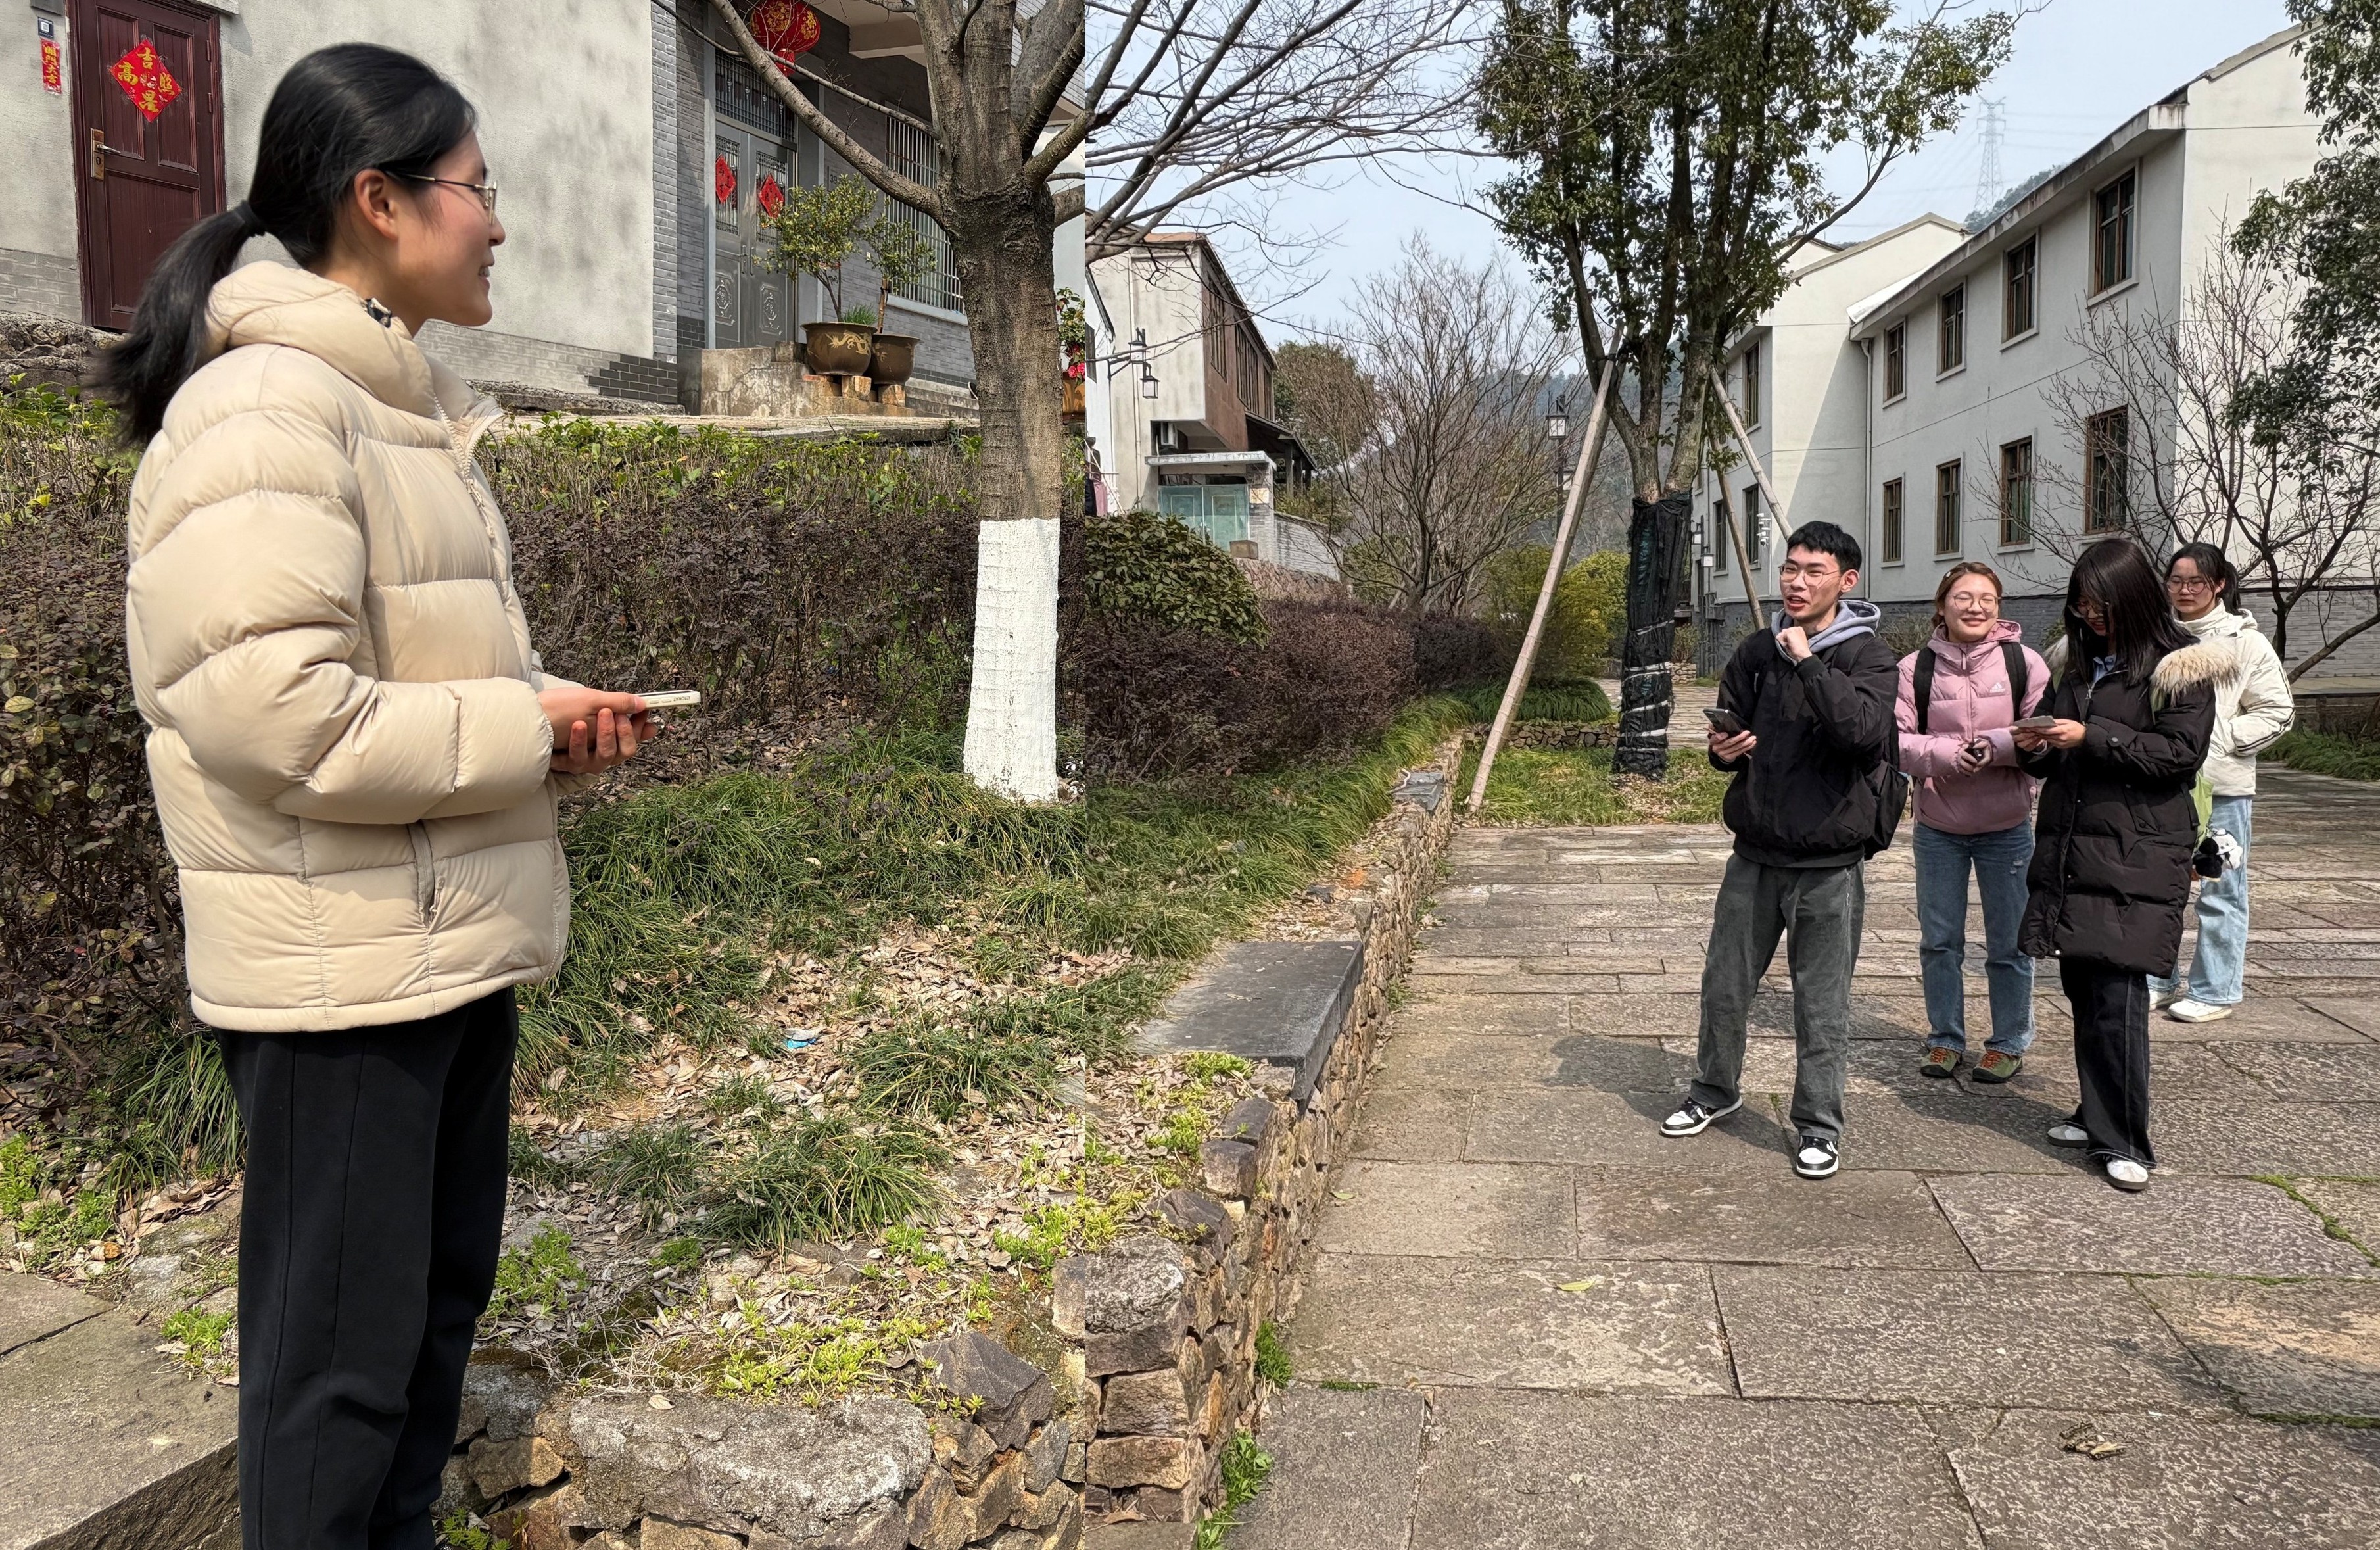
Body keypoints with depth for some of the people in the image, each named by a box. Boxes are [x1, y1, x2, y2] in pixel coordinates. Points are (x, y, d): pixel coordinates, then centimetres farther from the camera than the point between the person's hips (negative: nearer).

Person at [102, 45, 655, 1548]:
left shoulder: (409, 408, 14)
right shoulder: (262, 407, -16)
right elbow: (273, 709, -25)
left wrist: (554, 713, 2)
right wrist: (524, 732, -15)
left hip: (459, 942, 9)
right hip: (340, 965, -9)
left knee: (443, 1297, 21)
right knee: (342, 1347, 5)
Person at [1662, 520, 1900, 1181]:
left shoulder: (1868, 655, -7)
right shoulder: (1758, 651, 7)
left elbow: (1863, 730, -26)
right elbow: (1729, 726, 17)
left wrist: (1808, 662, -23)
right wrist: (1723, 749, -6)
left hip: (1828, 863, -4)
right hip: (1756, 853, 5)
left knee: (1822, 1004, 5)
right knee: (1724, 985, 14)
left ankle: (1819, 1125, 21)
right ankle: (1715, 1090, 35)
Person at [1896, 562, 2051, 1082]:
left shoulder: (2024, 662, -5)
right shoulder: (1916, 667, -3)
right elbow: (1896, 741, -7)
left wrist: (1998, 746, -22)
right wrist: (1946, 754, -23)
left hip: (2007, 828, -1)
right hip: (1938, 828, 1)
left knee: (2009, 943, 9)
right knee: (1938, 941, 11)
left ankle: (2010, 1043, 24)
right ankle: (1945, 1039, 25)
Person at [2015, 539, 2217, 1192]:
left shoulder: (2180, 664, -4)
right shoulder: (2080, 660, 15)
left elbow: (2182, 751, -11)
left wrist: (2091, 737, -17)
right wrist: (2039, 748, 0)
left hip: (2138, 852, -6)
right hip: (2069, 845, 6)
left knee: (2118, 992, -10)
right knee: (2082, 987, 9)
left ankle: (2126, 1143, -2)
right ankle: (2097, 1115, 22)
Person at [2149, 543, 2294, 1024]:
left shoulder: (2245, 642, -4)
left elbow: (2277, 712, -3)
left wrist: (2220, 737, -13)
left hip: (2221, 788, -4)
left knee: (2219, 891, 5)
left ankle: (2215, 989, 15)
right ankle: (2158, 979, 25)